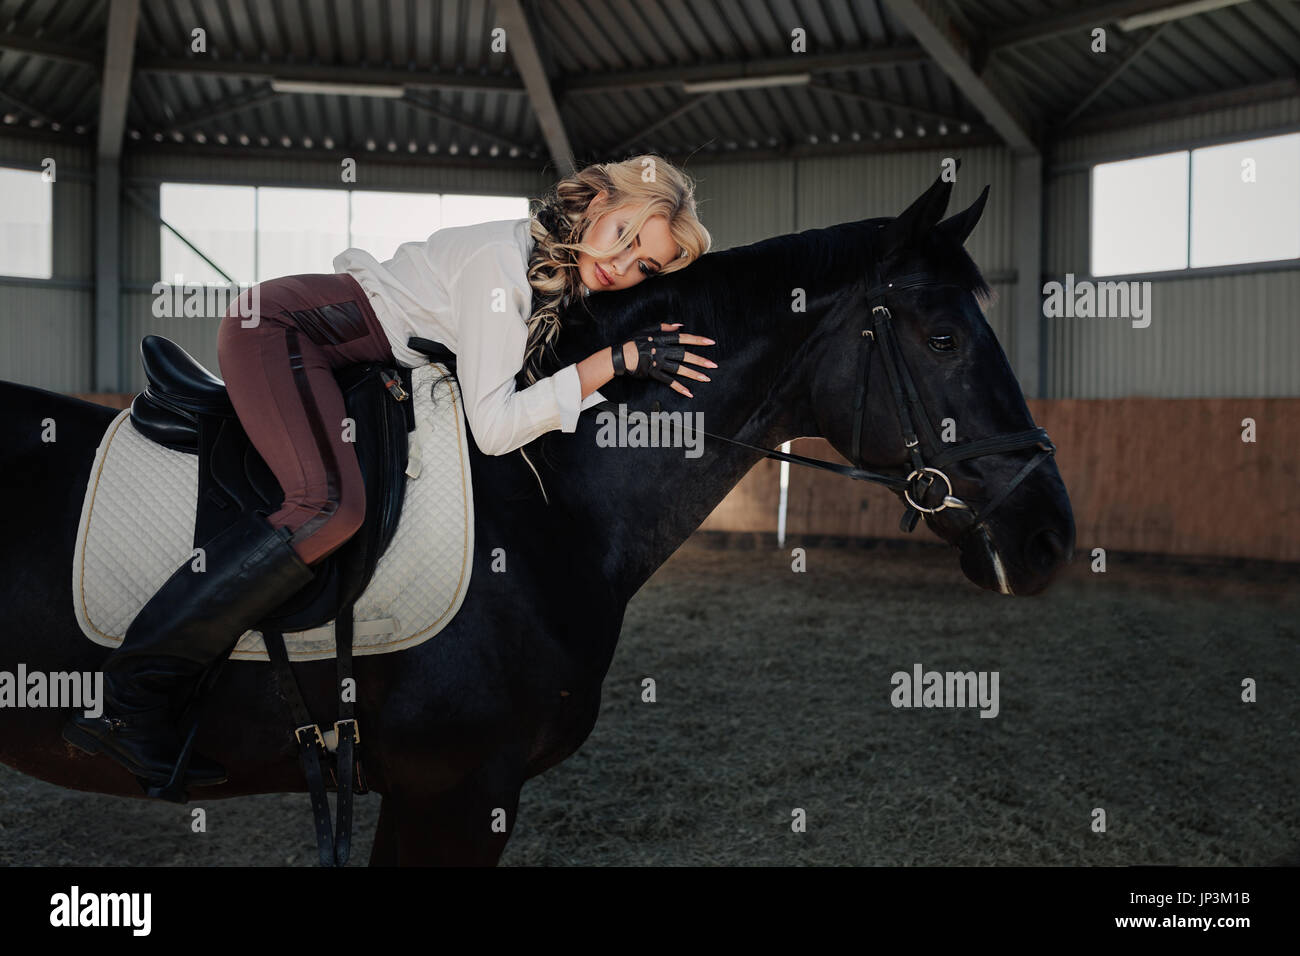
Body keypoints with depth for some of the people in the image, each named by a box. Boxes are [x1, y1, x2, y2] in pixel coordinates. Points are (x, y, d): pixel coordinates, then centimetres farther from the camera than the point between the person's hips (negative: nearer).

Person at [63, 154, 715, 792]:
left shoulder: (561, 272, 4)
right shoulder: (501, 261, -23)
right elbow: (491, 429, -26)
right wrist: (616, 360, -26)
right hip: (279, 325, -10)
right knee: (332, 506, -28)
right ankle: (128, 697, -23)